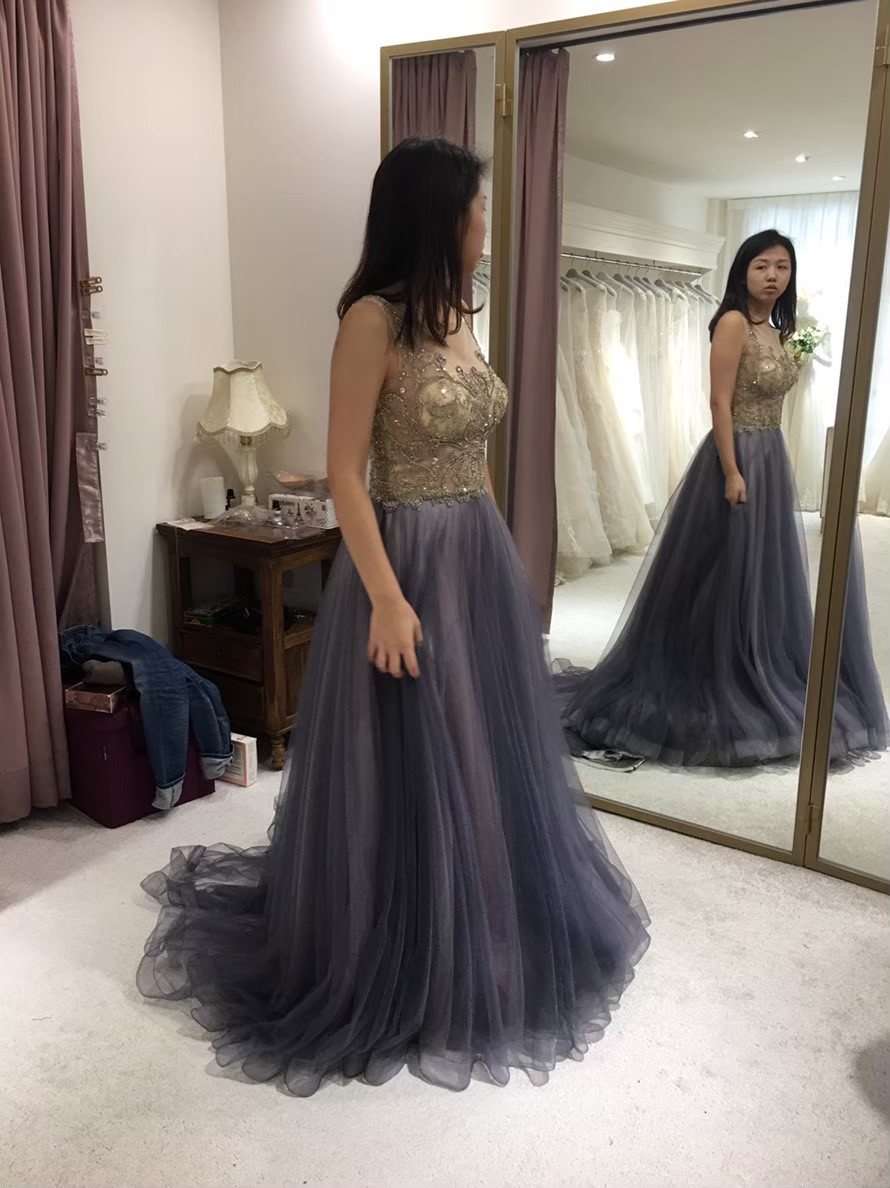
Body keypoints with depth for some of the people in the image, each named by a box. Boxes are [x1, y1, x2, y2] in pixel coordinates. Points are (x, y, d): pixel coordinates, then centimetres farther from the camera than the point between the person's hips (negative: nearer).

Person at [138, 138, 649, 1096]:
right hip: (411, 564, -9)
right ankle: (401, 977, 26)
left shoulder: (454, 315, 11)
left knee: (484, 758, 18)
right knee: (406, 774, 4)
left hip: (480, 558, 9)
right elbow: (344, 472, -17)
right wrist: (386, 596, -22)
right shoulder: (374, 318, -14)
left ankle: (476, 953, 40)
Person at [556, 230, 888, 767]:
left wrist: (774, 465, 15)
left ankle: (756, 682, 28)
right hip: (738, 458, -9)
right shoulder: (733, 322, -13)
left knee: (763, 575, 15)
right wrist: (732, 472, -22)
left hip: (772, 459, 9)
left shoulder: (776, 330, 12)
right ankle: (713, 682, 13)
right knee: (727, 577, -1)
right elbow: (721, 403, -18)